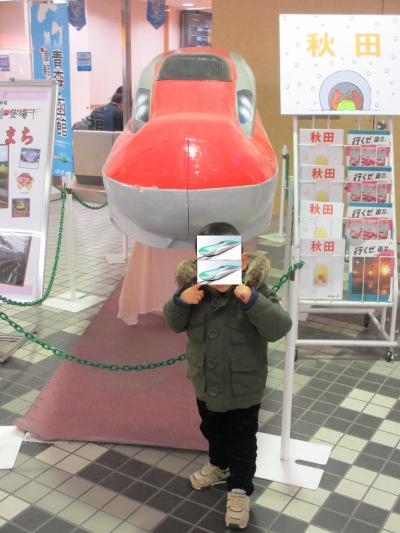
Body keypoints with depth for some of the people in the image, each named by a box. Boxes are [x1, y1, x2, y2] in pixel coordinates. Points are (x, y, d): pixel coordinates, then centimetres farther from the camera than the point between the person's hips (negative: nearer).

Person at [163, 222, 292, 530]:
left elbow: (279, 328, -31)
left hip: (243, 389, -4)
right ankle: (220, 466, 55)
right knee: (212, 431, 28)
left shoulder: (254, 290, -23)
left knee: (241, 441, 13)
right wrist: (180, 301, -23)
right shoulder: (195, 290, -13)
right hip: (206, 384, 5)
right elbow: (175, 324, -2)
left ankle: (240, 489, 34)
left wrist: (252, 300, -45)